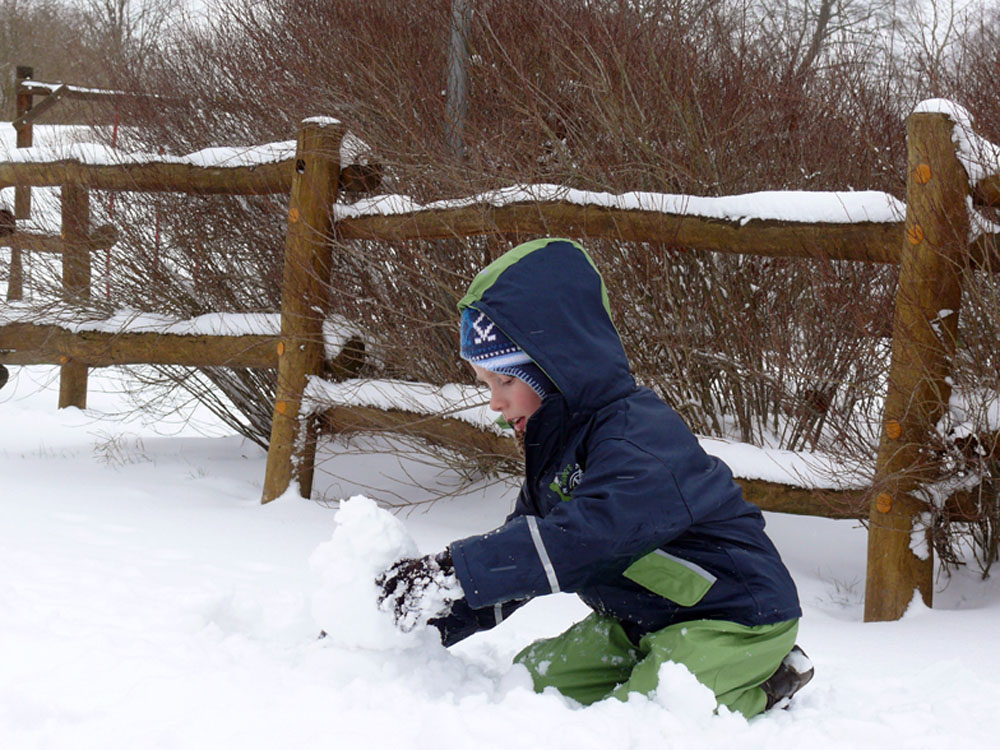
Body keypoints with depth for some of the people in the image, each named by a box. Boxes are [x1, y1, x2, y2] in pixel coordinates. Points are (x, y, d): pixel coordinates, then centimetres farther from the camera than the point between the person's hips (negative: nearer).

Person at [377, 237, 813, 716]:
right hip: (645, 623, 10)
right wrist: (434, 621, -6)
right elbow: (516, 557, 8)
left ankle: (759, 688, -3)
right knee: (531, 681, 8)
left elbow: (587, 538, -38)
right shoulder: (555, 448, 8)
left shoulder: (639, 437, -24)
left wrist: (454, 571, -41)